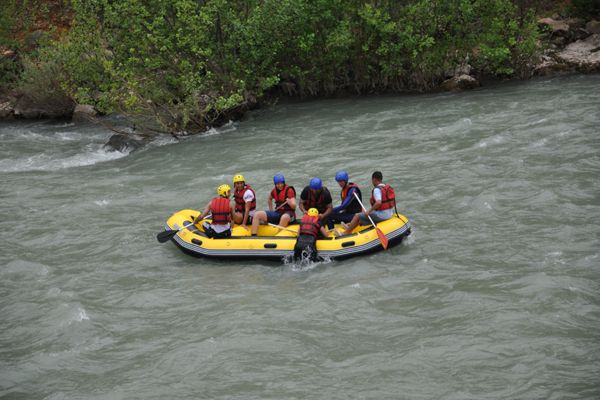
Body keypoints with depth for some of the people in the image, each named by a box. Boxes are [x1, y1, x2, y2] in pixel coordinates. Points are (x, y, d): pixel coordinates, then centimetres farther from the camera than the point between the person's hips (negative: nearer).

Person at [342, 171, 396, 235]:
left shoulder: (377, 189, -19)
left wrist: (369, 211, -21)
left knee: (357, 216, 2)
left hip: (381, 215, -9)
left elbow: (378, 203, -33)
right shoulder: (388, 187, 8)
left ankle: (346, 232, 12)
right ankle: (351, 227, 32)